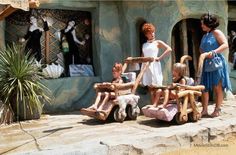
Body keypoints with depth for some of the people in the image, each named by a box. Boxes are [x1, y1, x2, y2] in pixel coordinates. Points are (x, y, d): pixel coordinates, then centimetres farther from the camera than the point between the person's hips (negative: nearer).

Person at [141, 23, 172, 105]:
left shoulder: (158, 42, 5)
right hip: (146, 67, 4)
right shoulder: (144, 45, 17)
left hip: (154, 66, -4)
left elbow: (169, 49, -5)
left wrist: (160, 58, -8)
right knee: (150, 88, 3)